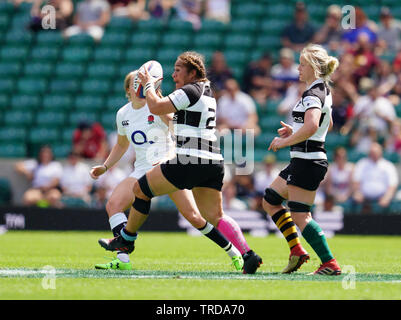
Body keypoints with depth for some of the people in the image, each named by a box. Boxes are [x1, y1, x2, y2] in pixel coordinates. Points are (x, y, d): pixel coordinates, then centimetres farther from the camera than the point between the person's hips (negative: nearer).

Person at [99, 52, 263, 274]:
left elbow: (155, 107, -15)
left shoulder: (190, 91, -8)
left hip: (189, 162, -9)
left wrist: (148, 85, 3)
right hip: (213, 162, 9)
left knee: (141, 189, 8)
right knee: (215, 216, 5)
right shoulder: (207, 93, 21)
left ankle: (126, 240, 21)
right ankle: (248, 255, -12)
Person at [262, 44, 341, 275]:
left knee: (300, 216, -8)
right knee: (270, 202, 16)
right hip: (304, 161, 11)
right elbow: (327, 125, 28)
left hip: (307, 162, -11)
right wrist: (294, 132, 19)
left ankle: (330, 263, -7)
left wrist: (284, 142, -21)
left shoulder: (313, 95, -17)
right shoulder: (324, 90, 14)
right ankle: (296, 249, 13)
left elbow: (311, 127, -33)